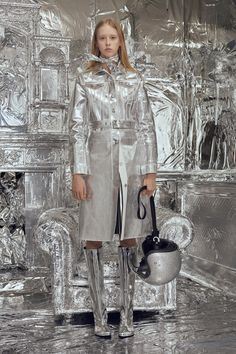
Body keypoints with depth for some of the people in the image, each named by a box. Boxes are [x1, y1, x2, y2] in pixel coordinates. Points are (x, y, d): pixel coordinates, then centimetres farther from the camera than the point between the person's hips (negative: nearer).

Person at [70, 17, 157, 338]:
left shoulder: (135, 80, 9)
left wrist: (150, 171, -1)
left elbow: (147, 126, 6)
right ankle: (99, 314, 12)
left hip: (131, 161, 1)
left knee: (129, 239, 3)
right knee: (94, 240, 0)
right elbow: (78, 127, 1)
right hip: (98, 160, 0)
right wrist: (78, 173, -7)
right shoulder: (85, 80, 7)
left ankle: (127, 313, 13)